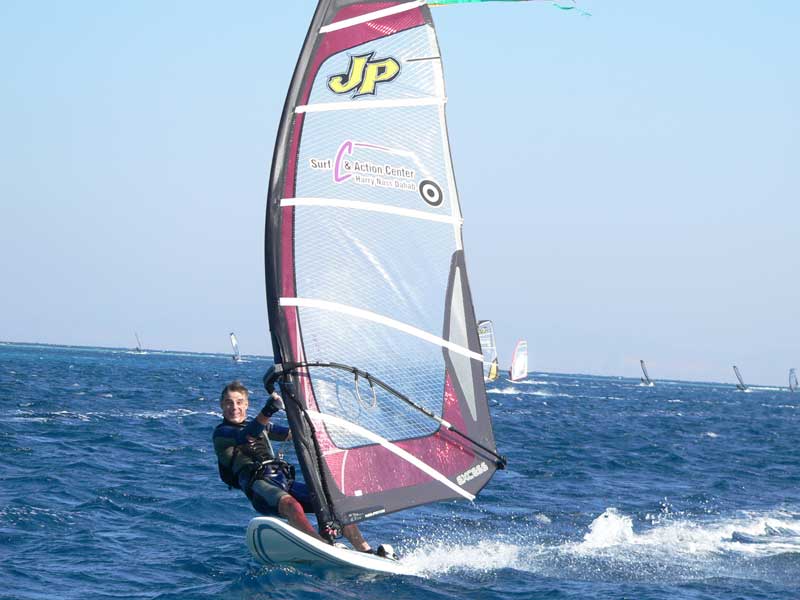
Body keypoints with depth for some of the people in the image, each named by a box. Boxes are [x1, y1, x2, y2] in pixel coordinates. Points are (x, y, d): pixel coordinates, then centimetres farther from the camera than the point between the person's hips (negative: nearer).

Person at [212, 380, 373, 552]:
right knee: (291, 505, -38)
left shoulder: (260, 425, 30)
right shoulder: (221, 432, 8)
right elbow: (247, 435, -13)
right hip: (258, 484, -7)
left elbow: (293, 434, 38)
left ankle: (367, 553, -12)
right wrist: (267, 411, -28)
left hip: (284, 480, 7)